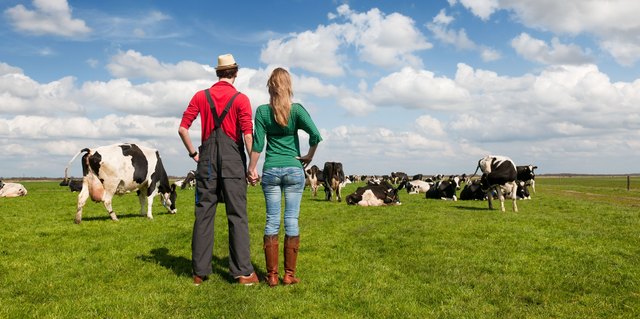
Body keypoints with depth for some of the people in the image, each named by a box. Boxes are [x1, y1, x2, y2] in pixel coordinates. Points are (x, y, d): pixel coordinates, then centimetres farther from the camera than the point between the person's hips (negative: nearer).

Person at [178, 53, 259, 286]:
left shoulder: (201, 96, 7)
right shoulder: (241, 99, -2)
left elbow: (182, 129, 2)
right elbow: (248, 135, -10)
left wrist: (193, 154, 12)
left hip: (208, 158, 3)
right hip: (233, 160, -3)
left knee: (204, 214, 6)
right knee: (237, 215, 0)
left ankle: (200, 272, 10)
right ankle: (242, 271, 0)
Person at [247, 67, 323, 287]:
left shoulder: (262, 111, -1)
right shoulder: (297, 109, -4)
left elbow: (258, 143, -4)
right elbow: (315, 135, -15)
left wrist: (251, 169, 4)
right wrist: (309, 156, 0)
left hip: (271, 171, 1)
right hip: (294, 170, -1)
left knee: (272, 220, 6)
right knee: (292, 220, 4)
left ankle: (272, 275, 10)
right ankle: (289, 275, 10)